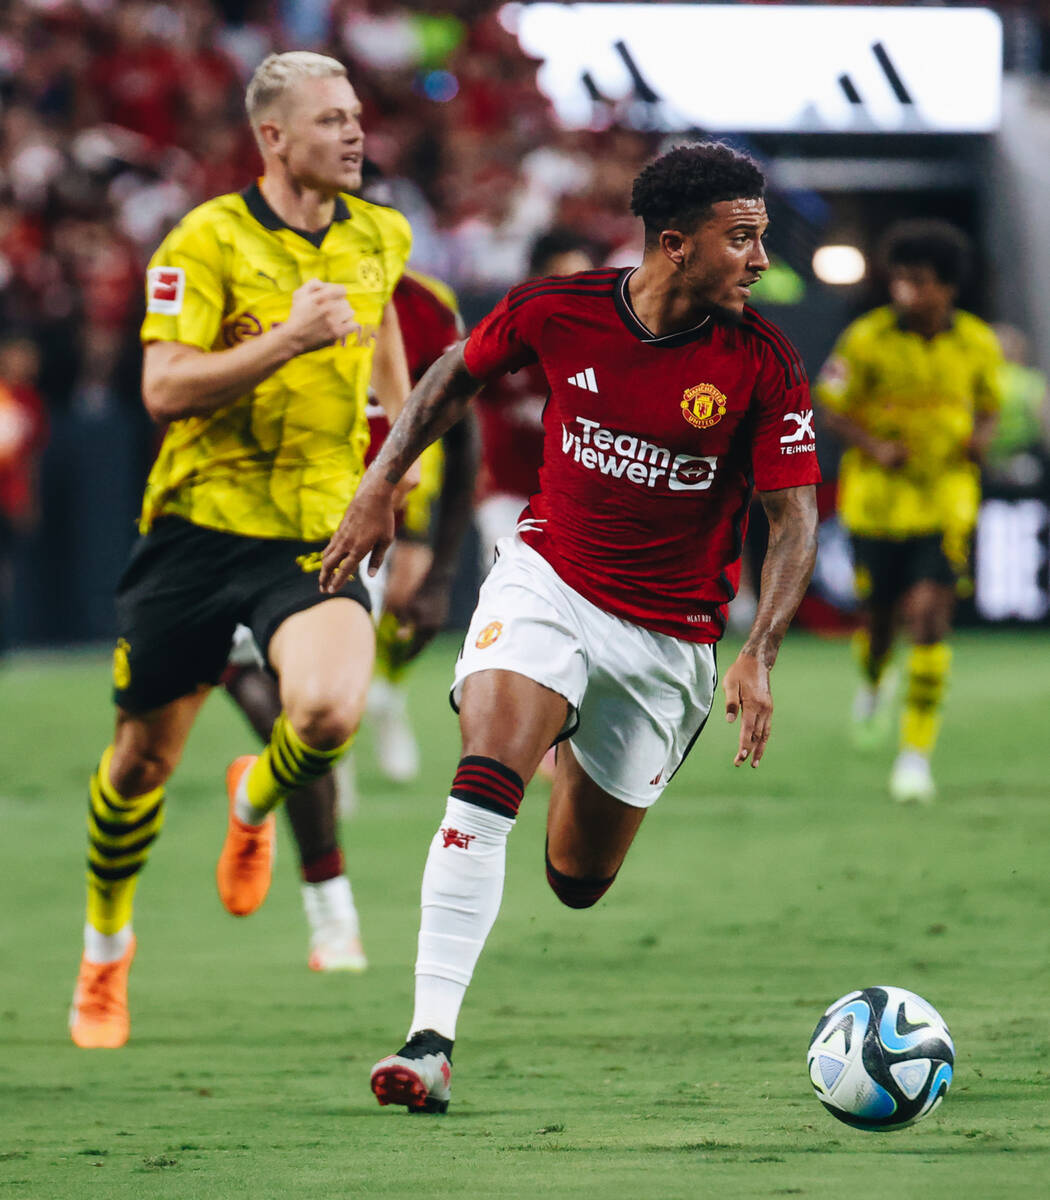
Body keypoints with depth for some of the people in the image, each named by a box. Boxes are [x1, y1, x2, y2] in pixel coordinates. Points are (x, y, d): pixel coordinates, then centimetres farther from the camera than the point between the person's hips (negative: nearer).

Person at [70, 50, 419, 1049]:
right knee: (144, 755, 8)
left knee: (329, 712, -24)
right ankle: (105, 946, 32)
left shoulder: (379, 237, 5)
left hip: (317, 533, 2)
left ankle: (254, 804, 14)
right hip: (200, 521, -2)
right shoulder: (207, 241, -11)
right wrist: (287, 340, -27)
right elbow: (165, 389, -18)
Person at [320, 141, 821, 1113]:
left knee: (577, 883, 10)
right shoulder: (556, 311, -11)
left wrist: (758, 658, -22)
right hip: (549, 580, -1)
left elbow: (795, 516, -10)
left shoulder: (763, 364, -15)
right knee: (486, 780, -27)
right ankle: (431, 1042, -28)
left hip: (669, 633, 1)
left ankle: (578, 764, 47)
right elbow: (459, 373, 10)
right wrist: (380, 487, 7)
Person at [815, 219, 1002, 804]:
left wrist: (981, 438, -10)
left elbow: (988, 407, 12)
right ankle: (875, 680, 47)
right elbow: (830, 409, -2)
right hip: (877, 497, 0)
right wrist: (873, 446, -19)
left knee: (930, 615, -14)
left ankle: (917, 751, -7)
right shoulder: (867, 339, -10)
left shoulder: (978, 344, -4)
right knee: (881, 614, 9)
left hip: (947, 498, 0)